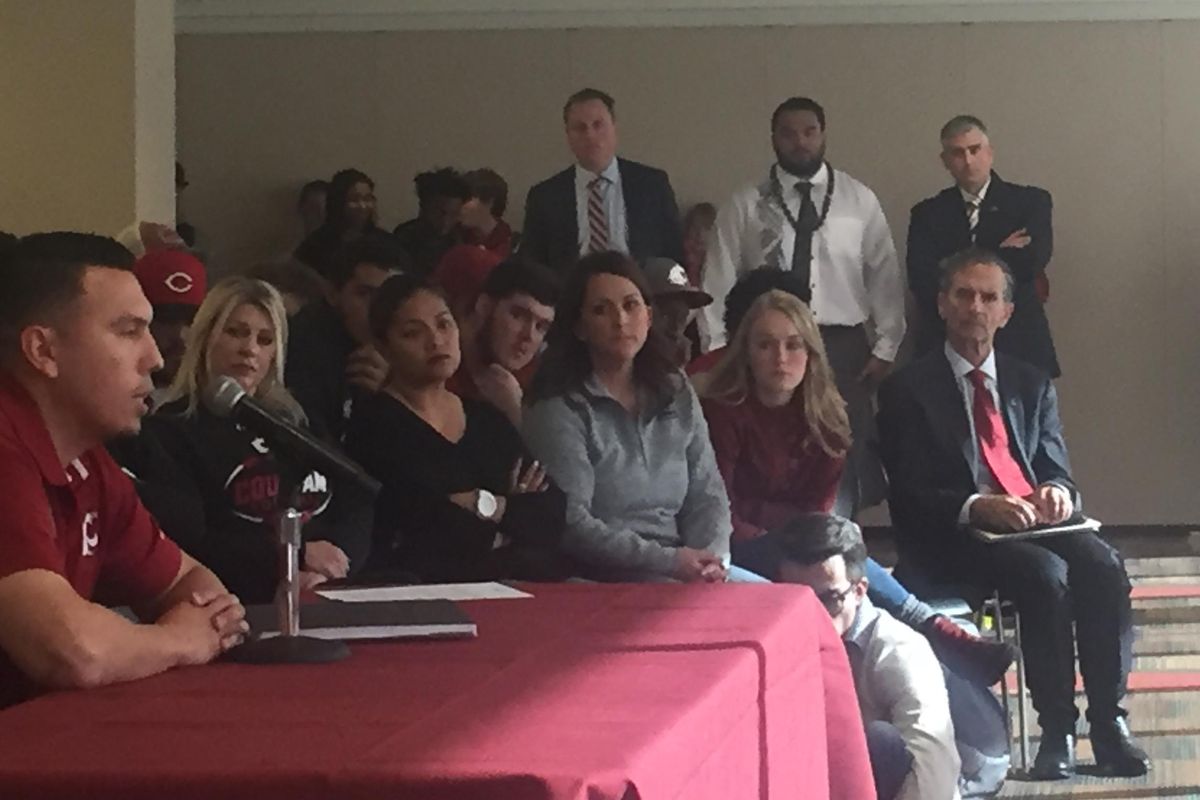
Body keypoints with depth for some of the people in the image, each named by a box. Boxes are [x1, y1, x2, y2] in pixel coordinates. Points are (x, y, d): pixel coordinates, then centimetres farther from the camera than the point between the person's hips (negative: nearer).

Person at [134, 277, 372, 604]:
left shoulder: (295, 419, 21)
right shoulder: (169, 431, 3)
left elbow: (355, 508, 11)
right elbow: (185, 544, -9)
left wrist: (322, 572, -9)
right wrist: (298, 555, -10)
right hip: (241, 605, -6)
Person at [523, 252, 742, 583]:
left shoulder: (678, 395, 16)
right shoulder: (559, 410, -4)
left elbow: (708, 494, 13)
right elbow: (571, 524, -13)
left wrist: (712, 560, -8)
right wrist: (668, 561, -18)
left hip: (678, 568, 6)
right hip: (598, 578, -6)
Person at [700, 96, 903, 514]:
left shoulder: (860, 201, 7)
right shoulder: (745, 206, 5)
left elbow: (886, 278, 8)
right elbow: (718, 283, 2)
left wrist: (885, 348, 2)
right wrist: (717, 356, -4)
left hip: (843, 349, 1)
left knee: (845, 460, -5)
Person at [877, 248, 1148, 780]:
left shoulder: (1032, 384, 18)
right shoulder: (908, 390, 2)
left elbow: (1055, 467, 14)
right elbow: (910, 494, -6)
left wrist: (1057, 491, -12)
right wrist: (977, 507, -24)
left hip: (1034, 519, 4)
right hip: (954, 537, -4)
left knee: (1103, 565, -27)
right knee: (1045, 573, -32)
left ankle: (1108, 722, -23)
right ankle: (1056, 730, -24)